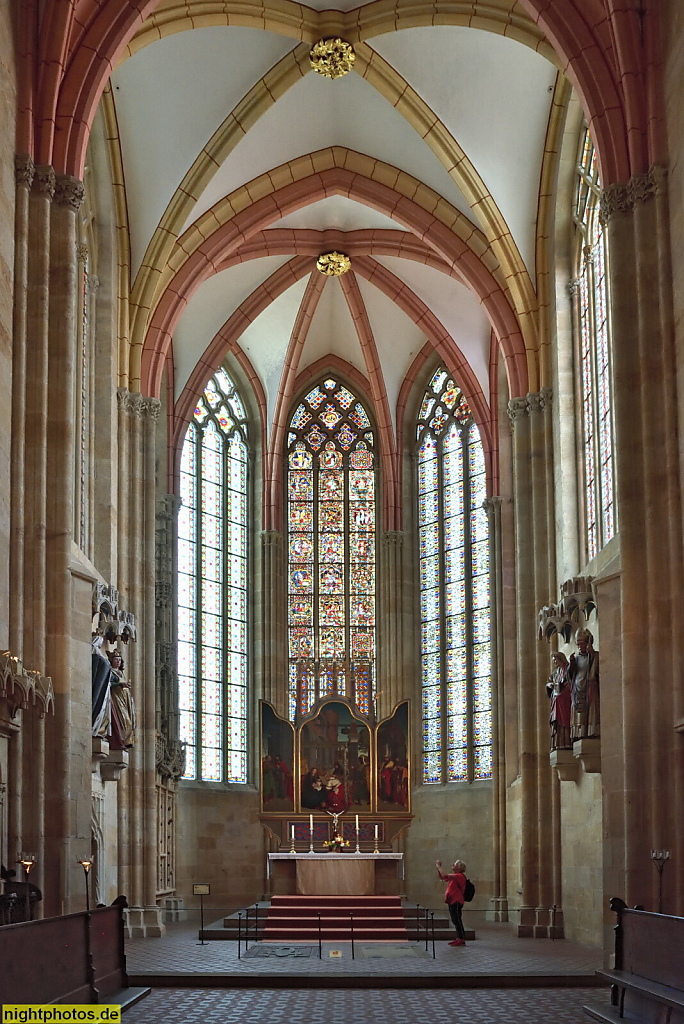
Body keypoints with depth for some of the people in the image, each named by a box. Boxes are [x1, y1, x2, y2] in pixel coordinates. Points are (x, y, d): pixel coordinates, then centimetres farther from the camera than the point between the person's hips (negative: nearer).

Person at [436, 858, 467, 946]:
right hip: (452, 902, 10)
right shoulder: (454, 876, 17)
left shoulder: (460, 876, -15)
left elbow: (445, 876, -24)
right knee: (455, 920, 13)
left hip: (456, 902, -10)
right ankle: (459, 938, 18)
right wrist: (438, 868, 13)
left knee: (457, 920, -10)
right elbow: (442, 877, 26)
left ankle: (461, 939, -10)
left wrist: (439, 867, -13)